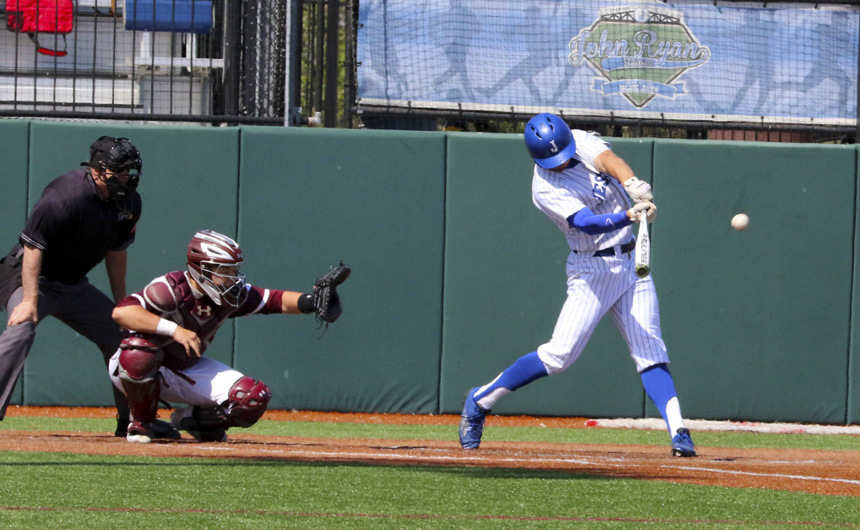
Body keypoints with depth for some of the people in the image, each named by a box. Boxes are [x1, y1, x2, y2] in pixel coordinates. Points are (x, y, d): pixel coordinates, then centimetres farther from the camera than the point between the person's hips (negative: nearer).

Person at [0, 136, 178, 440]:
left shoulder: (129, 202, -4)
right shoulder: (65, 195, -28)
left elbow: (116, 252, 9)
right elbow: (33, 247, -27)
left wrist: (121, 304, 11)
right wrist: (30, 300, -34)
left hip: (75, 286, 8)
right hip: (30, 278, -8)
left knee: (120, 333, 10)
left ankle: (132, 419, 22)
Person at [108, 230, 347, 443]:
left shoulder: (232, 296, -10)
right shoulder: (171, 289, -29)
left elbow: (278, 301, -11)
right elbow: (121, 312, -41)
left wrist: (313, 302, -31)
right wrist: (174, 330, -47)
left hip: (186, 370, 5)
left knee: (255, 397, -14)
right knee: (139, 351, -42)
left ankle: (190, 419, 10)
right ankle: (140, 425, -17)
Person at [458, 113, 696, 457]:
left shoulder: (582, 142, -1)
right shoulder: (545, 189, -17)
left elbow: (609, 159, -21)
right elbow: (586, 222, -30)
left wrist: (634, 185, -42)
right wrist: (627, 215, -48)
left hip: (630, 261, 5)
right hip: (592, 270, -5)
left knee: (649, 348, -4)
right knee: (560, 353, -8)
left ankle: (678, 431, -11)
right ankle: (480, 401, 7)